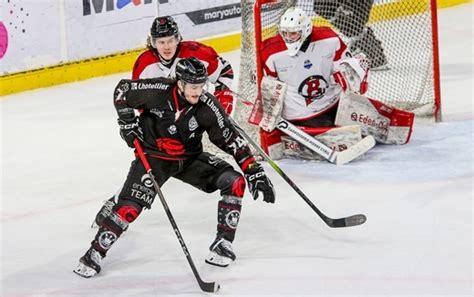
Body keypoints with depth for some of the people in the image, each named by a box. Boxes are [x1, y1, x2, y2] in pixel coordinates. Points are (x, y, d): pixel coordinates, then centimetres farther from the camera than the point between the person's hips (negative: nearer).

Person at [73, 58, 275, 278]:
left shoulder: (208, 107, -20)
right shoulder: (157, 91, -23)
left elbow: (232, 140, -15)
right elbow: (122, 90, -5)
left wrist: (255, 172, -20)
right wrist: (127, 122, -10)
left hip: (190, 158, 2)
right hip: (153, 157, -2)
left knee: (235, 182, -15)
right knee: (129, 207, -18)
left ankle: (223, 244, -4)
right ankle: (94, 254, -2)